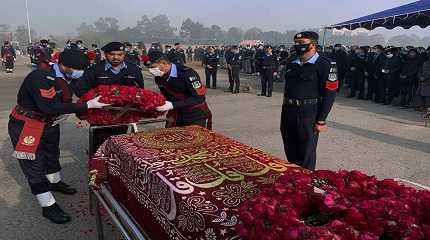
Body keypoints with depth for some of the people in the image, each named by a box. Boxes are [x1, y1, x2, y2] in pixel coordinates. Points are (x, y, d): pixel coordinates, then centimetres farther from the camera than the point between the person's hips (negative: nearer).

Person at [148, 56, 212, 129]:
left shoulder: (187, 73, -24)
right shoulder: (159, 78, -4)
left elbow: (199, 98, -27)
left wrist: (173, 105, -33)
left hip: (196, 116, -5)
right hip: (178, 115, 6)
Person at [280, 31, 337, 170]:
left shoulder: (324, 65, -7)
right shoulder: (292, 65, 13)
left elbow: (329, 95, -11)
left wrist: (321, 121, -14)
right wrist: (285, 113, 16)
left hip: (308, 115, -6)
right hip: (288, 113, 7)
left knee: (306, 155, 5)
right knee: (290, 154, 16)